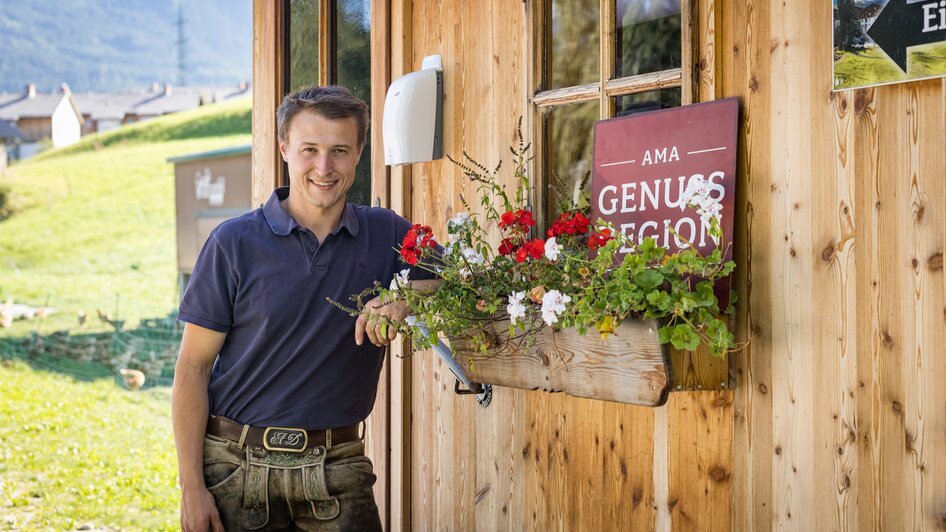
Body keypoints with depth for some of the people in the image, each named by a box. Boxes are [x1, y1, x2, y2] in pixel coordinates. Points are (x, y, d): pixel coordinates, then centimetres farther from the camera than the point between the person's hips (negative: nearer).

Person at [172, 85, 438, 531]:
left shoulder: (385, 234, 3)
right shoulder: (234, 243, -4)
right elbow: (193, 367, -3)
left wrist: (407, 297, -18)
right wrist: (192, 488, -8)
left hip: (337, 468, 2)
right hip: (238, 464, -1)